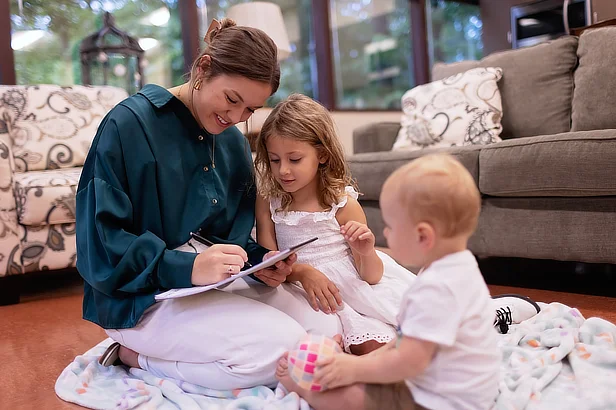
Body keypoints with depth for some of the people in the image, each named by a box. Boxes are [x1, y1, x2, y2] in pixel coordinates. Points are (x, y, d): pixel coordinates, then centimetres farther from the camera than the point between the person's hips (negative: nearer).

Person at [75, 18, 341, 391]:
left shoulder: (234, 145, 9)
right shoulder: (131, 124, -13)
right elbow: (102, 241, -17)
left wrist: (259, 261, -8)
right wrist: (186, 268, -29)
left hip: (213, 275, 8)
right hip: (139, 295, -8)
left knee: (326, 329, -6)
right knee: (281, 348, -23)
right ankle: (136, 355, -3)